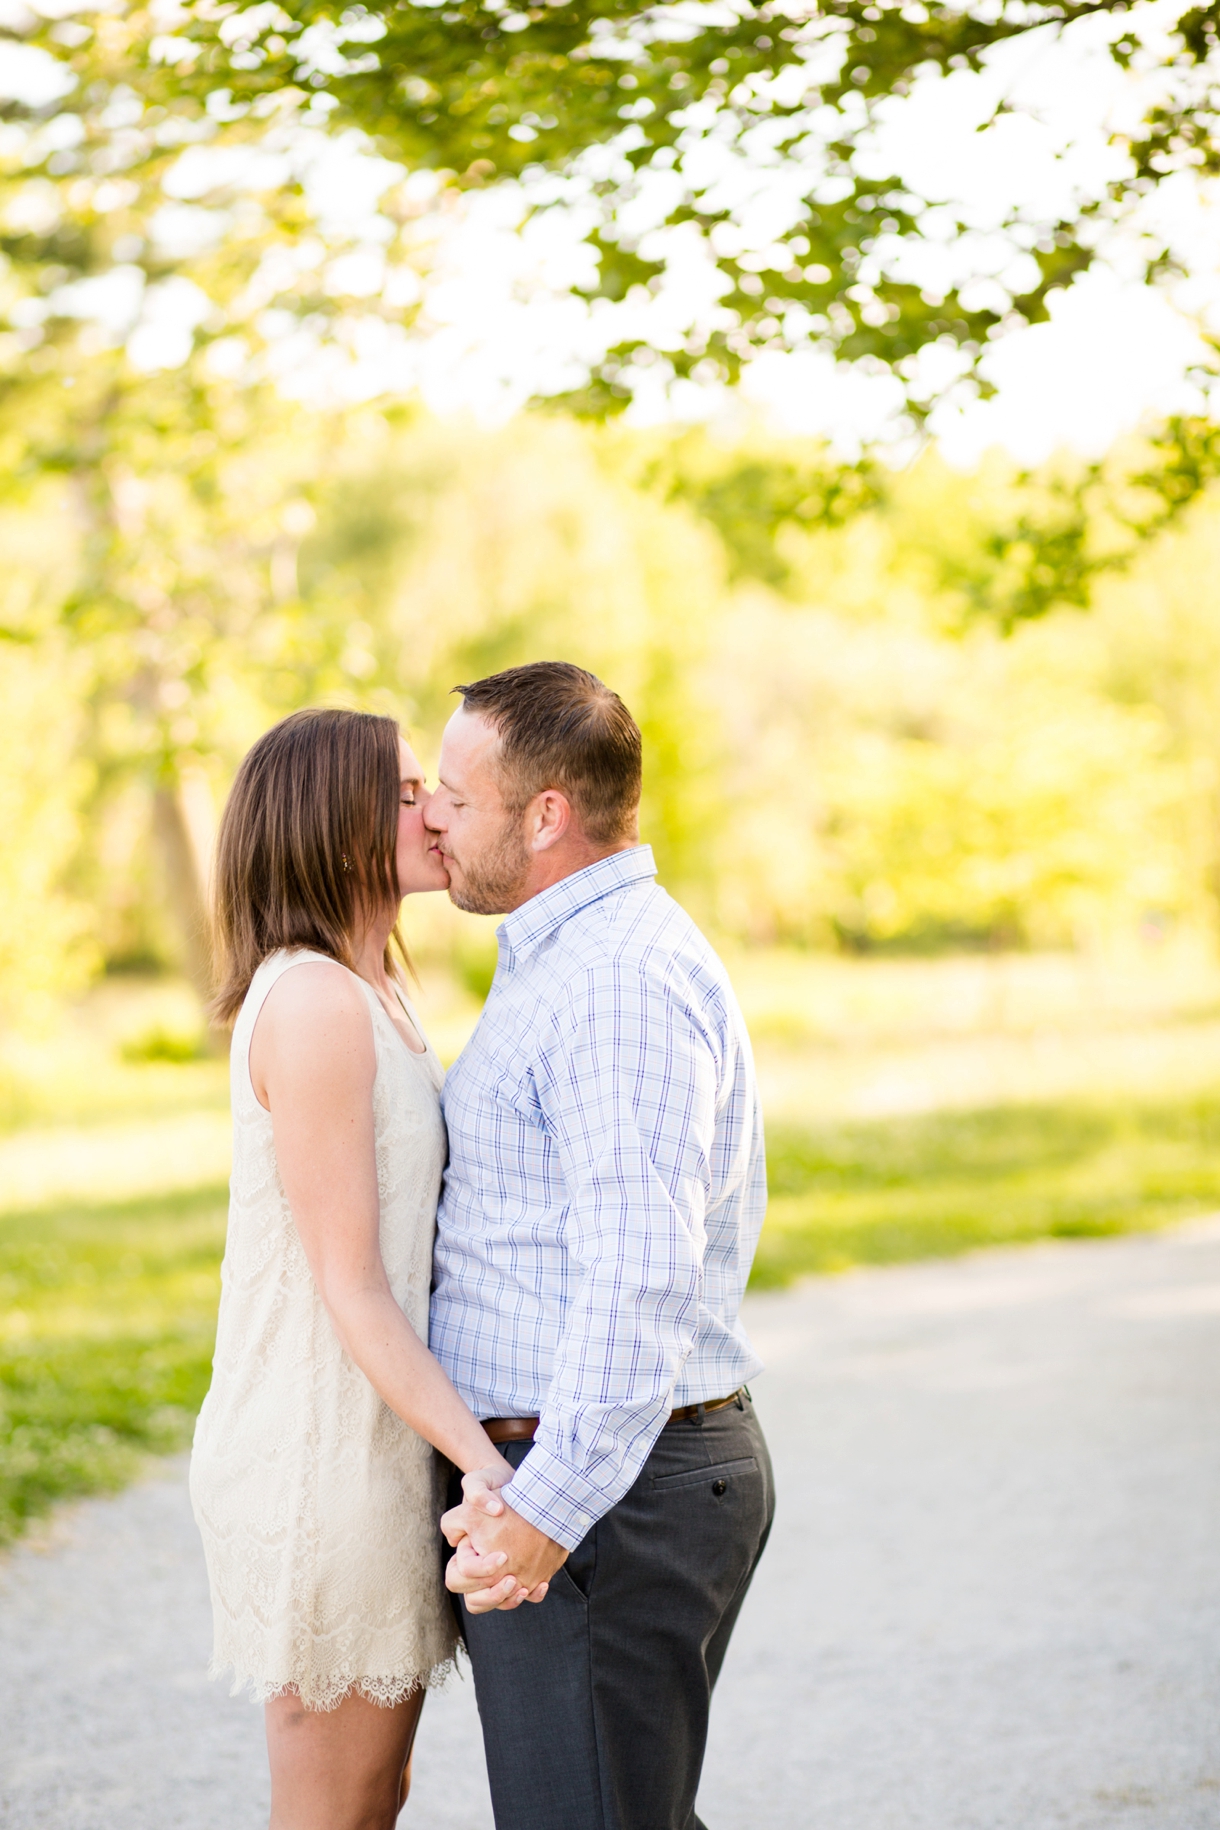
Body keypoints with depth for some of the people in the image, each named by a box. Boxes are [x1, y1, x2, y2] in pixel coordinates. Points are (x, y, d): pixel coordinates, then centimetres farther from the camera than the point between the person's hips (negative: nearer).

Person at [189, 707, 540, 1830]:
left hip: (371, 1434, 9)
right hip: (328, 1454, -9)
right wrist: (491, 1470, -24)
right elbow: (351, 1289, -20)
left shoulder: (371, 993, 12)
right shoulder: (310, 1001, -19)